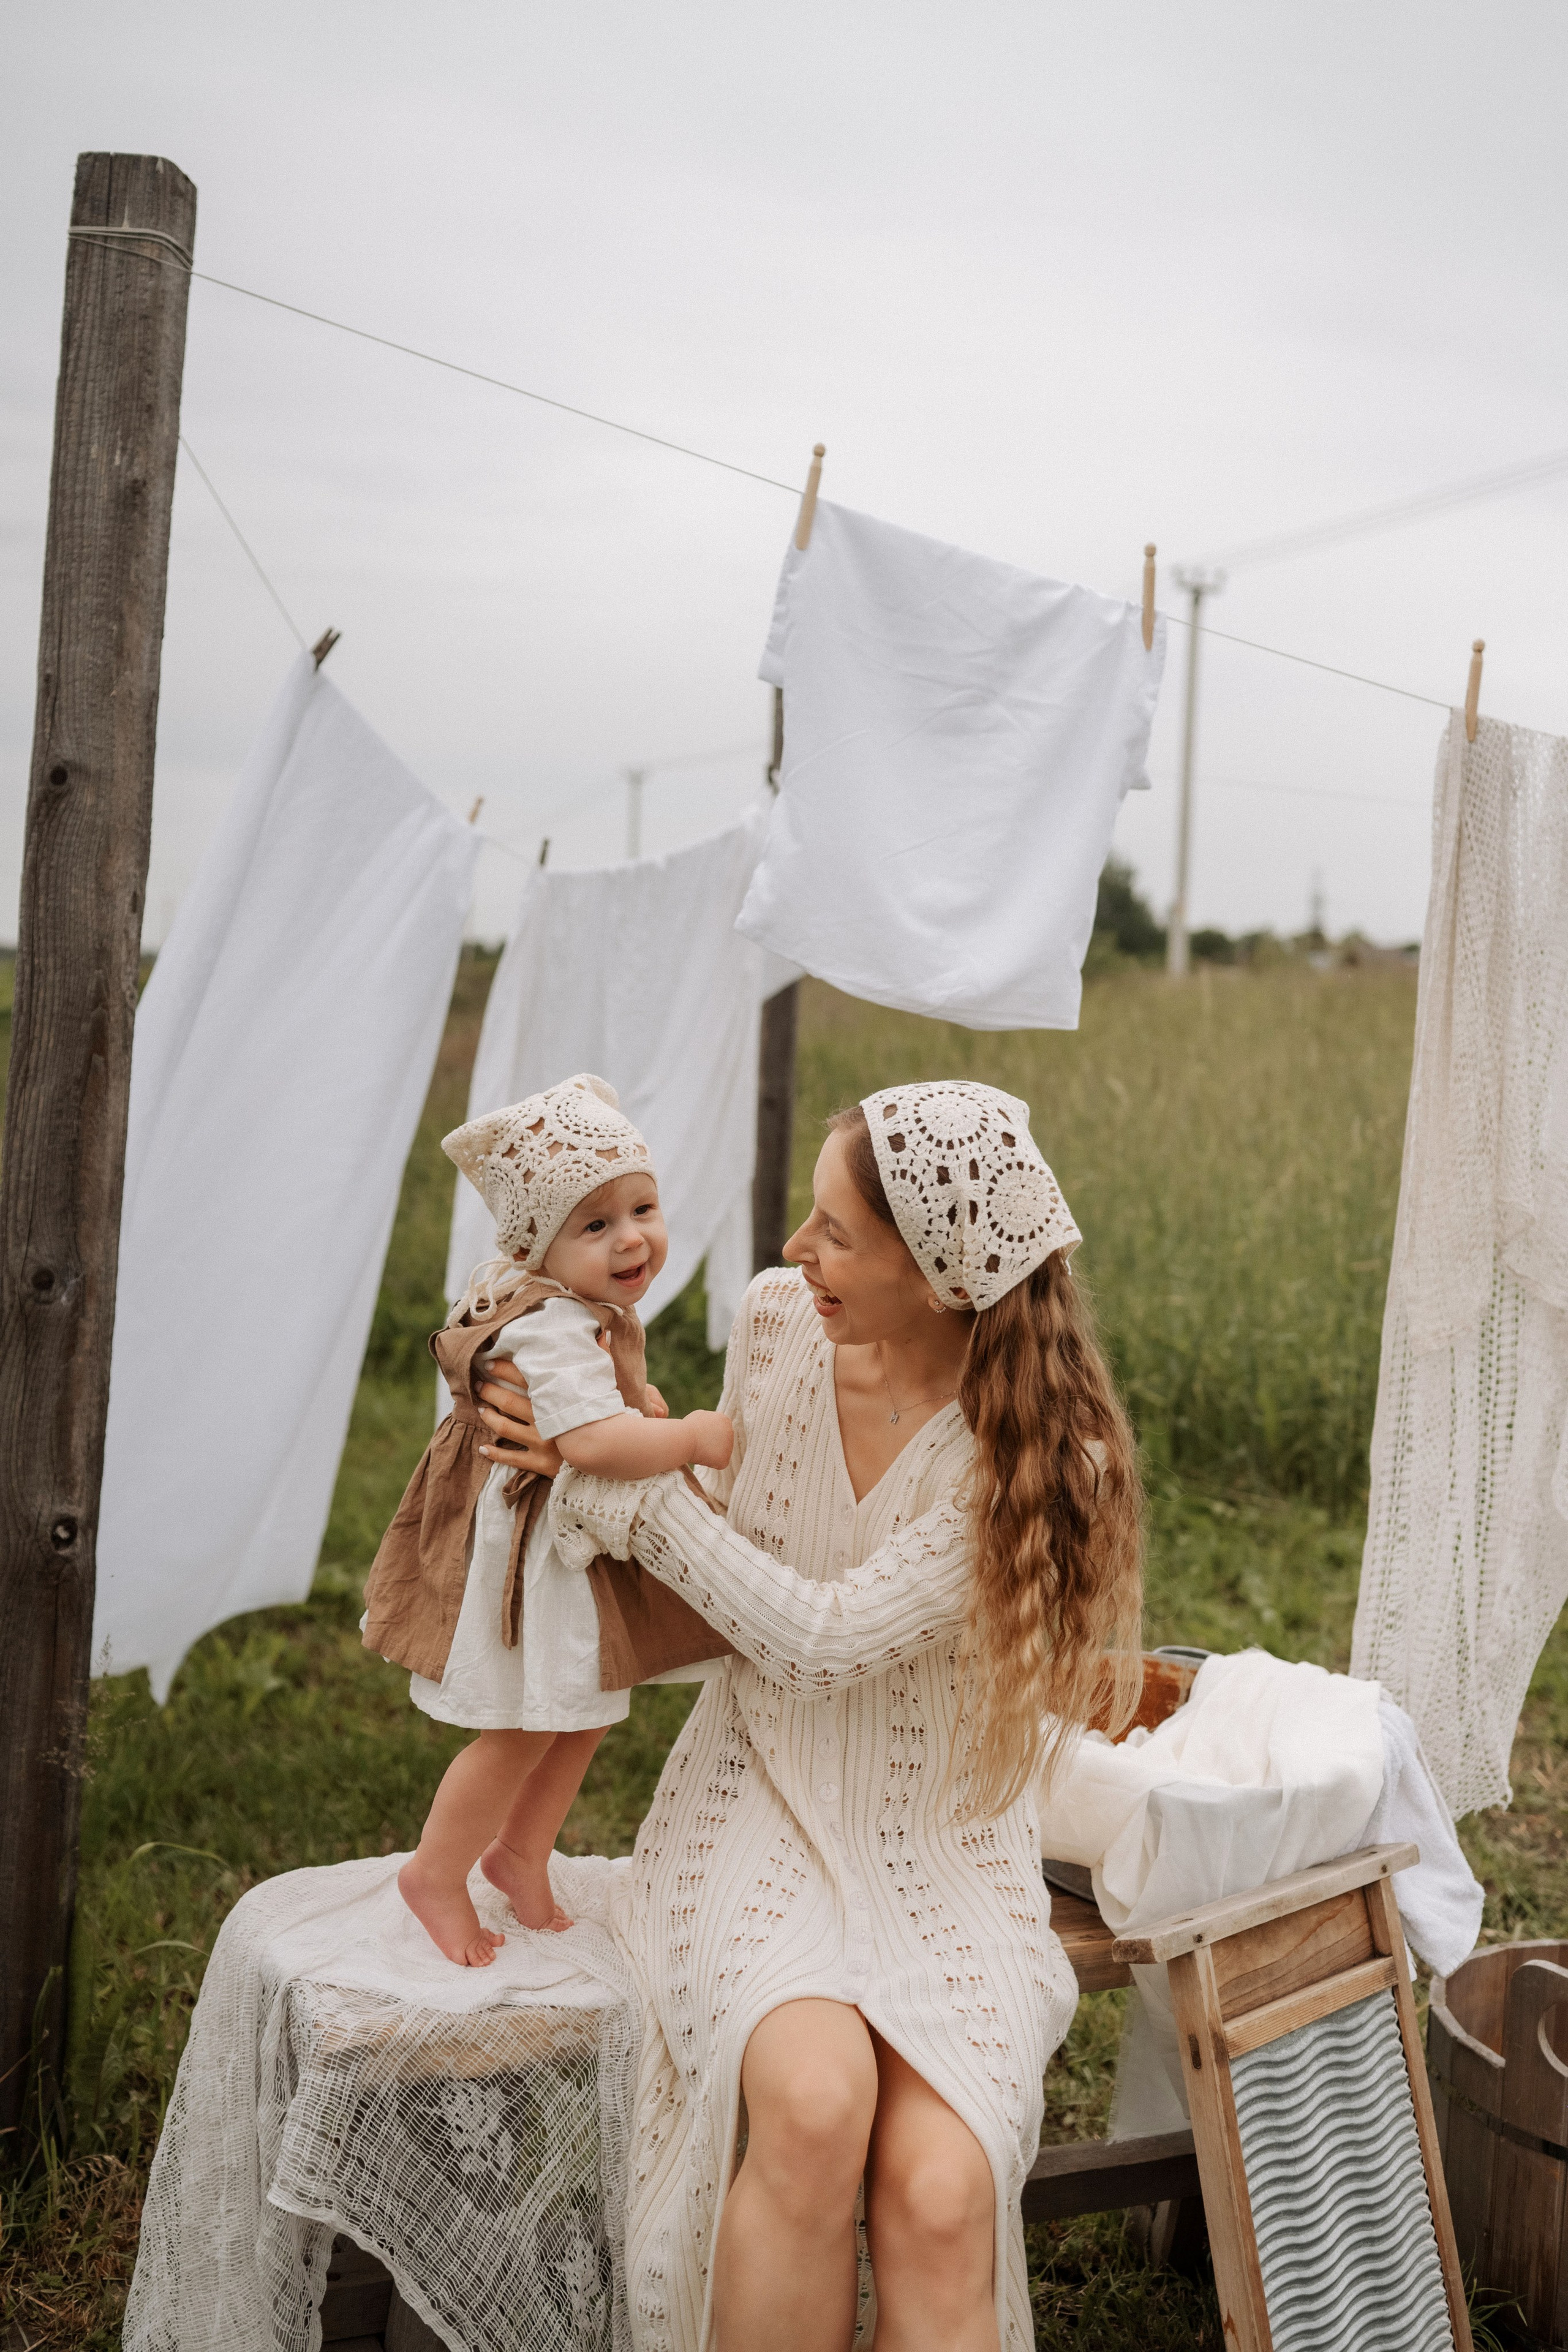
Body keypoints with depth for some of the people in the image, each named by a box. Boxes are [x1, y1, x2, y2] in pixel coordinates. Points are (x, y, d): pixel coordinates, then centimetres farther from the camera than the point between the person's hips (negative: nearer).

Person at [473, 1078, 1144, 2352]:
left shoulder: (1041, 1450, -18)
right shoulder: (778, 1319, -5)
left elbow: (828, 1637, -21)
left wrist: (619, 1482, -18)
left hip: (943, 1841, -1)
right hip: (764, 1799, 2)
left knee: (939, 2197, -25)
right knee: (814, 2103, -29)